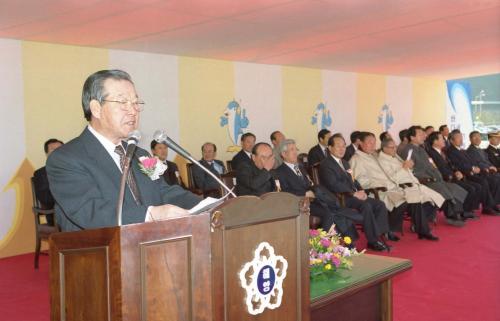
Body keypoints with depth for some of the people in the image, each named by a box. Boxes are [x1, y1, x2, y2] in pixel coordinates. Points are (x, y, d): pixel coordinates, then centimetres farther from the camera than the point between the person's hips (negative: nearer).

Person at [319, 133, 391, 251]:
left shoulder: (345, 163, 26)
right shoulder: (325, 164, -6)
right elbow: (334, 185, -18)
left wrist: (360, 191, 2)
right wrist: (353, 193, -21)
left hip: (353, 195, 9)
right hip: (339, 199, -9)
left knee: (380, 205, -8)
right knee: (366, 205, -29)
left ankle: (378, 236, -10)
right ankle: (372, 241, -22)